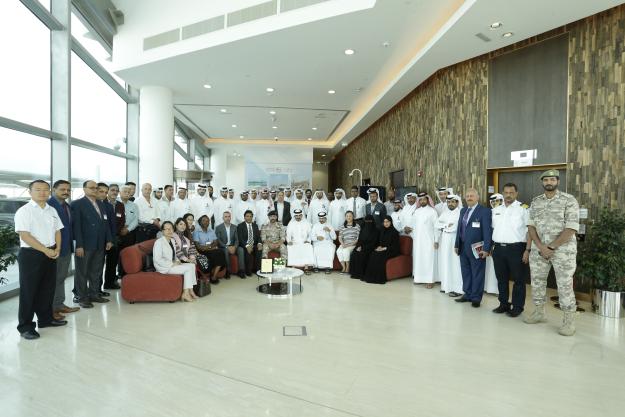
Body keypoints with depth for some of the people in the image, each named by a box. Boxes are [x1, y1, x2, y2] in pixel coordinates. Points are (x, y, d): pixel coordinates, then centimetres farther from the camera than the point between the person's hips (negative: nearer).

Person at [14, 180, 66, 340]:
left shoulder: (52, 211, 9)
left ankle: (46, 318, 29)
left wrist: (57, 249, -2)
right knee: (28, 291, 3)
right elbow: (25, 235, -15)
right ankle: (25, 326, 15)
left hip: (51, 254, 6)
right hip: (30, 255, -6)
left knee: (48, 289, 14)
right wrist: (45, 250, -15)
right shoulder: (24, 211, -9)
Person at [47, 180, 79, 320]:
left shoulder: (67, 206, 12)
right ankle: (50, 309, 16)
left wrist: (71, 244, 10)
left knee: (61, 277, 17)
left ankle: (60, 305, 28)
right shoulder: (49, 205, -16)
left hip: (67, 248, 8)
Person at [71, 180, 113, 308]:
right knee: (82, 272, 6)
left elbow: (105, 223, 15)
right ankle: (82, 297, 15)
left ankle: (94, 294, 23)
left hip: (100, 245, 6)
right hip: (84, 245, -6)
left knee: (96, 272, 12)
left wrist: (109, 239, 8)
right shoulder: (77, 204, -5)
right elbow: (76, 225, -11)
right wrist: (79, 245, -15)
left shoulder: (101, 204, 14)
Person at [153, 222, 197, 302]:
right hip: (164, 268, -8)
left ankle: (190, 291, -13)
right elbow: (157, 260, -19)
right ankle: (185, 293, -14)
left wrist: (177, 261, 2)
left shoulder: (172, 240, 14)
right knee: (188, 268, -20)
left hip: (173, 264, 8)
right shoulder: (159, 242, -12)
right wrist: (172, 264, -19)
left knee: (192, 265, -12)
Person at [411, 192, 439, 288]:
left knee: (429, 259, -4)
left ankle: (430, 280, 1)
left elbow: (436, 226, -8)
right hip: (417, 240, 5)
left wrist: (436, 240, -11)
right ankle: (419, 277, 19)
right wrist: (413, 237, 10)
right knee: (418, 258, 9)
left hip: (428, 240, -5)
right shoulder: (416, 212, 10)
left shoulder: (432, 211, -6)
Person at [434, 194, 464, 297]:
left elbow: (455, 227, -18)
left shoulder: (461, 213, -7)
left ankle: (457, 289, 3)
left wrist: (444, 226, -2)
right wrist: (436, 240, -1)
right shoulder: (444, 213, 14)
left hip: (454, 242, -6)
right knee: (444, 264, 10)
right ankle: (446, 285, 21)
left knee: (454, 264, -4)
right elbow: (437, 225, 8)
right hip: (443, 242, 7)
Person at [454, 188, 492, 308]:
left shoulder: (485, 211, -7)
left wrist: (486, 249, -16)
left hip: (476, 248, -6)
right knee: (466, 273, 14)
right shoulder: (463, 210, 13)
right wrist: (456, 244, 12)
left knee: (477, 274, 6)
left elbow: (487, 231, -11)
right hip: (463, 248, 6)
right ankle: (467, 294, 27)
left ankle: (476, 298, 18)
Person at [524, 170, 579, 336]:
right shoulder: (535, 202, 7)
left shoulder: (569, 200, -6)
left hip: (563, 250, -4)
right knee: (537, 281, 11)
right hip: (539, 249, 4)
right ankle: (539, 312, 26)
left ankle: (569, 320, 15)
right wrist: (540, 246, -9)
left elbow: (571, 228, -13)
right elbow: (531, 226, 3)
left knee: (564, 285, 2)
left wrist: (551, 247, -15)